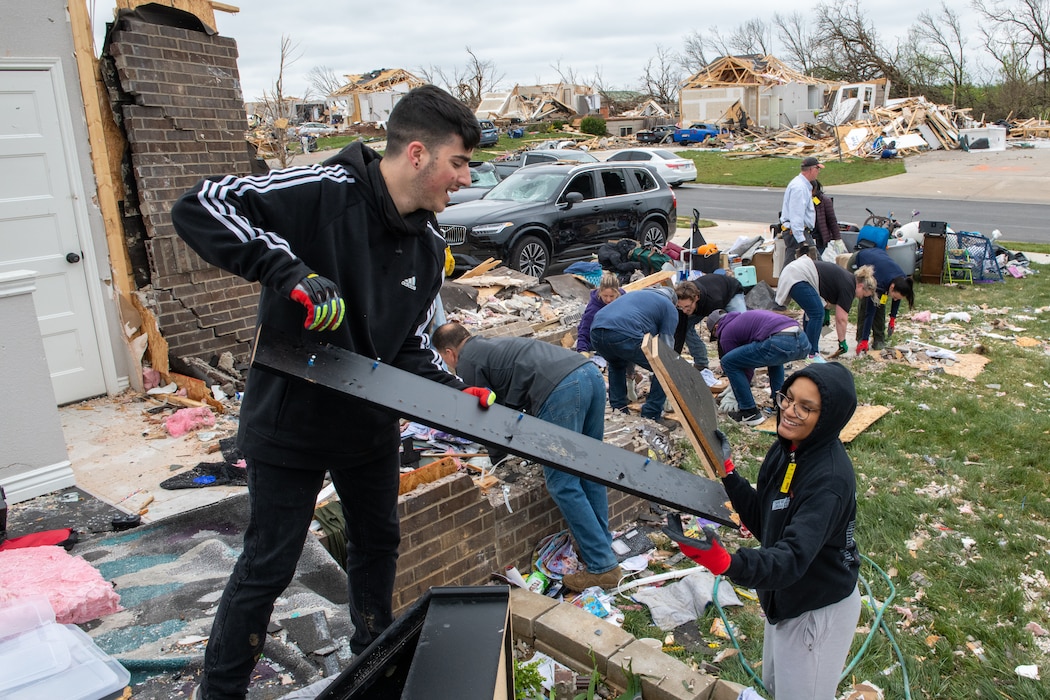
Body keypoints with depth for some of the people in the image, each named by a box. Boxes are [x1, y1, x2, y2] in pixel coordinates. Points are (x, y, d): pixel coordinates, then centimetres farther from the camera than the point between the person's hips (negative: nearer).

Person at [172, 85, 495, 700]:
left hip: (371, 424, 7)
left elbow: (411, 345, 3)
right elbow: (198, 206, -28)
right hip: (291, 423, -7)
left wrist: (453, 391, -13)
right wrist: (288, 268, -38)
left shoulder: (430, 244, -1)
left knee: (379, 541, 24)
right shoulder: (324, 190, -23)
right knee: (267, 568, 7)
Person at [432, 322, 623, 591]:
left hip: (560, 390, -9)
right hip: (590, 372, 9)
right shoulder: (493, 344, 35)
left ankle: (602, 567, 6)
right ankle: (602, 544, 30)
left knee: (562, 484, 1)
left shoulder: (466, 362, 11)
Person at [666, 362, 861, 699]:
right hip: (784, 599, 8)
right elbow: (764, 521, 3)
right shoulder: (785, 450, -6)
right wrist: (728, 473, -8)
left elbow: (794, 557, -41)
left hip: (819, 610, -8)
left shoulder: (830, 478, -31)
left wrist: (727, 563, -58)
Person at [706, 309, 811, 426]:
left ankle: (750, 413, 10)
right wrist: (738, 389, 51)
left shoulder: (726, 333, 14)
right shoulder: (742, 318, 37)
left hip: (780, 343, -8)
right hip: (803, 341, 8)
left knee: (728, 362, 7)